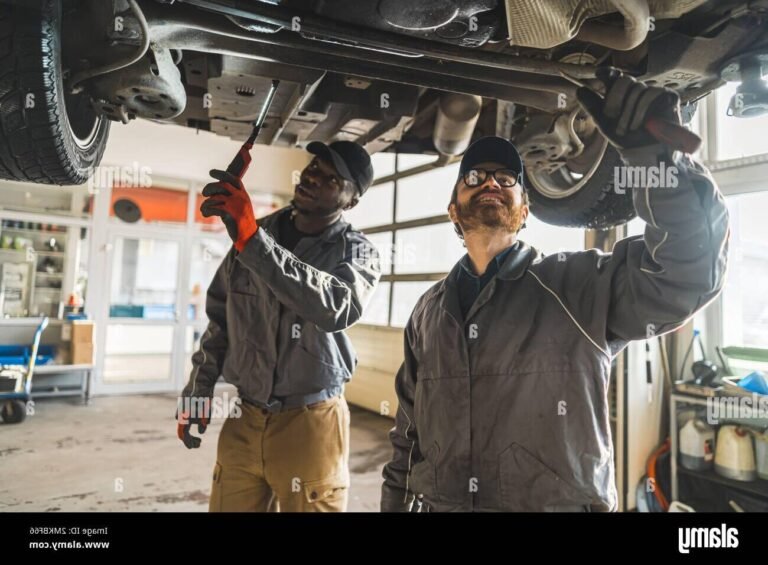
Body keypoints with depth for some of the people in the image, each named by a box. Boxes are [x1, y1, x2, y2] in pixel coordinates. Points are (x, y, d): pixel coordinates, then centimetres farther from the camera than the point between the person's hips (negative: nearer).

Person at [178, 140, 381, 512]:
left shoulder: (356, 252, -7)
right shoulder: (255, 232, 5)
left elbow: (338, 306, -30)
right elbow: (220, 318, 13)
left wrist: (253, 241, -34)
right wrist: (197, 393, 11)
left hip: (309, 425, -3)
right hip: (242, 421, 4)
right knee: (229, 506, 10)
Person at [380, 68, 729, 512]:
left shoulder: (581, 284, -6)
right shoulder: (429, 312, 6)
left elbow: (690, 266, -21)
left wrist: (655, 153, -33)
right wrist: (395, 501, 11)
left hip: (561, 504, -2)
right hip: (434, 503, 3)